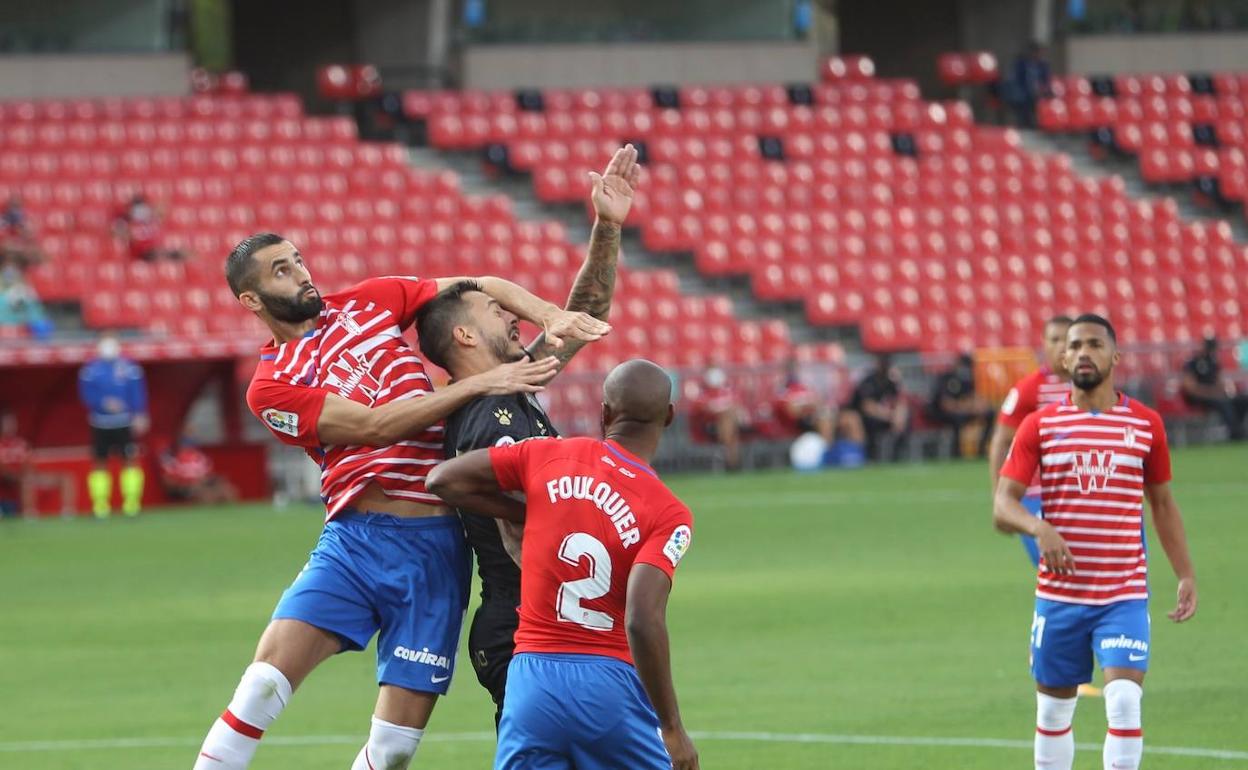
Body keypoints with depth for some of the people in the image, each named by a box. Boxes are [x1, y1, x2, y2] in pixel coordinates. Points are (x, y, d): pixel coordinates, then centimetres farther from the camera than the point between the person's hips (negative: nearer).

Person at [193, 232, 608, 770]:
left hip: (434, 547, 3)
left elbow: (485, 289, 16)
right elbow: (375, 425, -11)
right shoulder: (271, 388, -1)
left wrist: (550, 316, -3)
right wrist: (479, 383, -16)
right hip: (354, 540, -3)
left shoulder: (368, 302, 13)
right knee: (265, 681, -22)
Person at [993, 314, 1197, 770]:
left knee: (1124, 702, -16)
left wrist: (1186, 575, 10)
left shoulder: (1145, 424, 4)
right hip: (1059, 594, 1)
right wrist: (1039, 528, -27)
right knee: (1053, 711, 9)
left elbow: (1162, 503, 15)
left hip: (1125, 595, -1)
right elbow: (1002, 506, -6)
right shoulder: (1040, 426, 1)